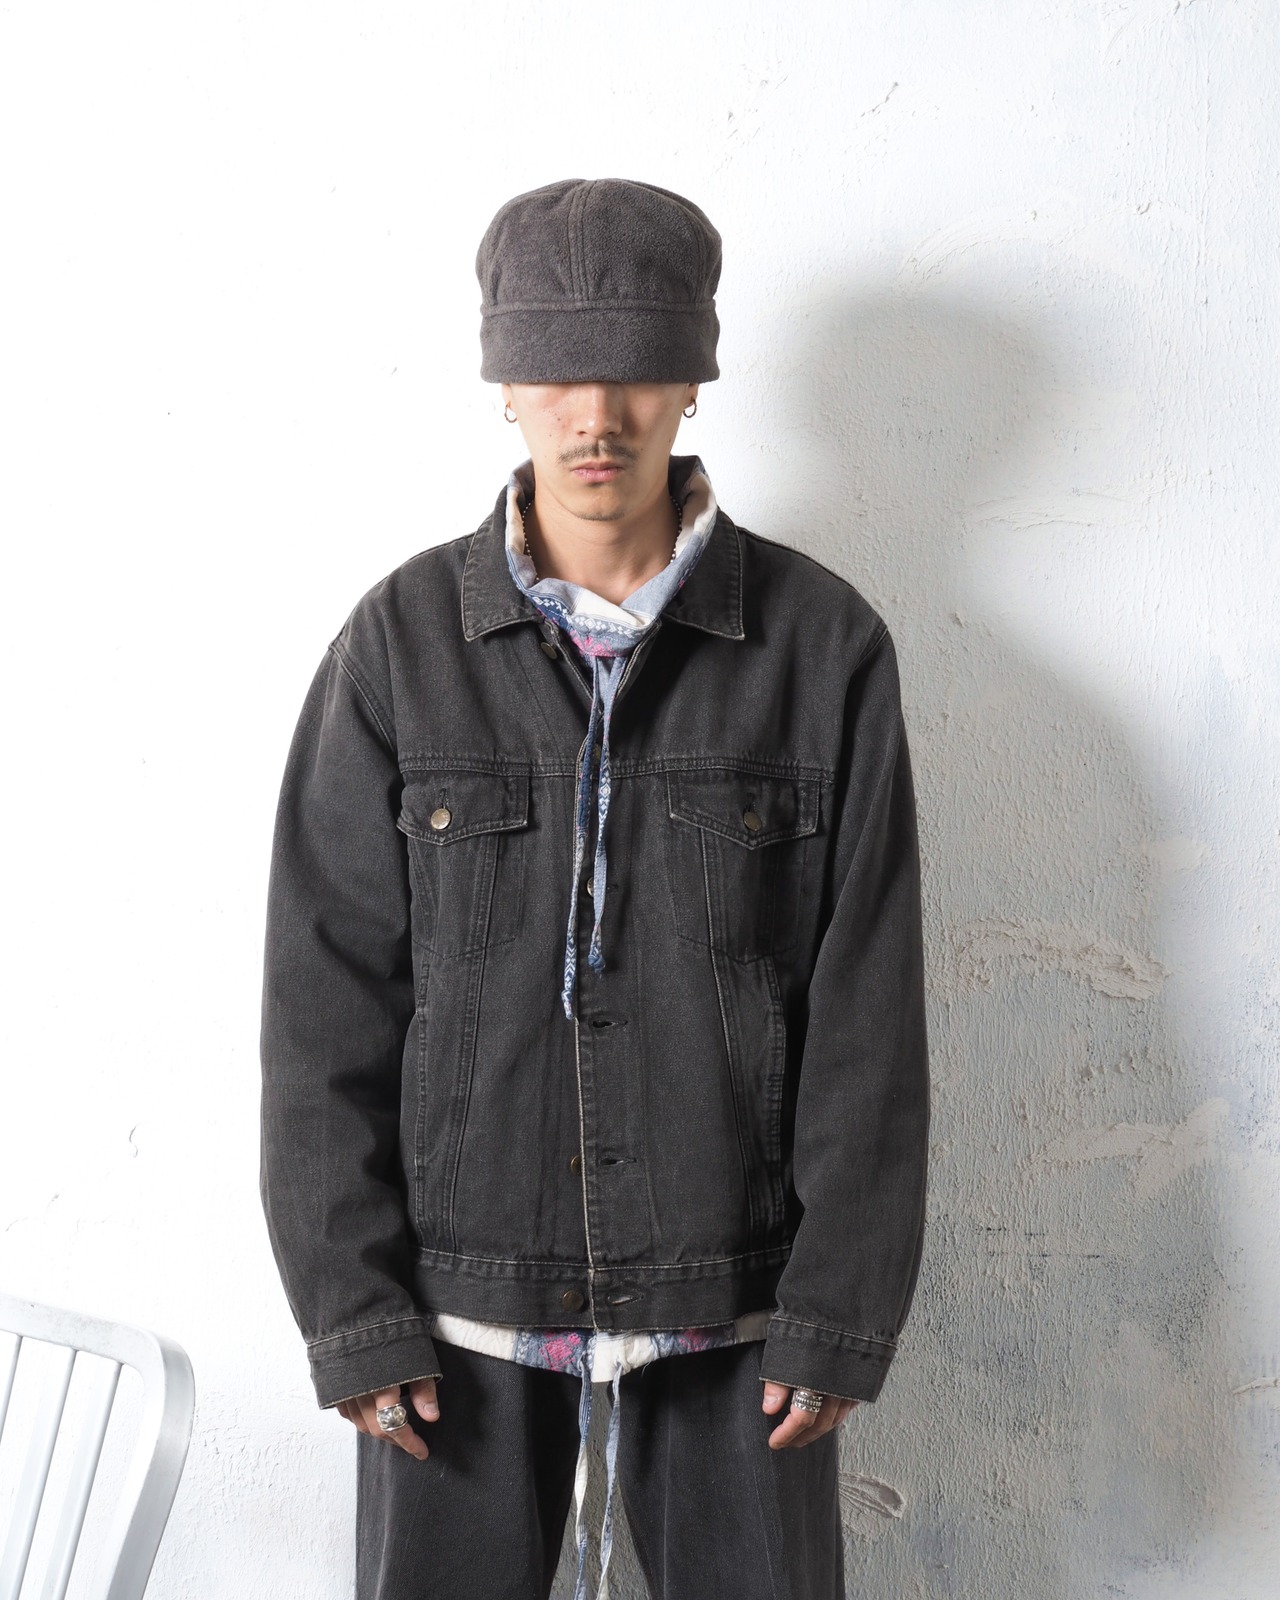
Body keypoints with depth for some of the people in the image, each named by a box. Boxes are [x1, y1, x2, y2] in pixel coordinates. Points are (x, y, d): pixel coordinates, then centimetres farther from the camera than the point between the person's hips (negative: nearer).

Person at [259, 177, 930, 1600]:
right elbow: (324, 1001, -2)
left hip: (733, 1309, 0)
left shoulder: (824, 644, -3)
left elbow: (869, 1012, -2)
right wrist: (350, 1308, -5)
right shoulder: (401, 644, -2)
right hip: (461, 1305, 1)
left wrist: (840, 1311, -5)